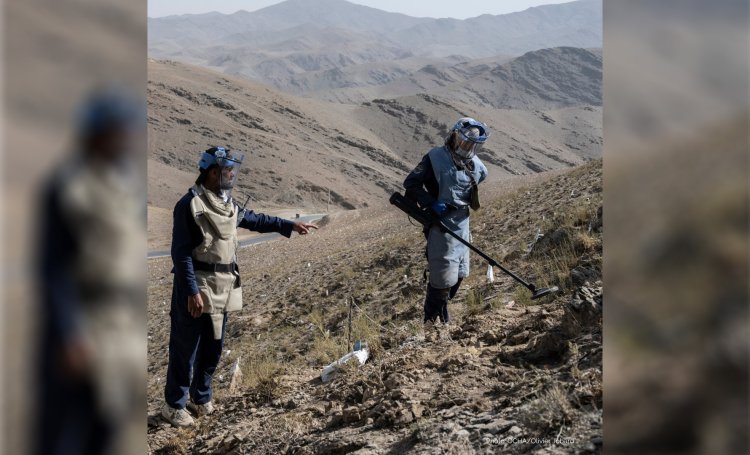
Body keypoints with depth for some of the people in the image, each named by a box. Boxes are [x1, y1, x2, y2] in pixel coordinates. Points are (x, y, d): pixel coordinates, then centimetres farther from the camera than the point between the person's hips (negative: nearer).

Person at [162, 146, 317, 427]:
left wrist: (290, 226, 22)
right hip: (197, 288, -8)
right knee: (185, 348, 1)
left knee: (213, 347, 17)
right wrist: (192, 291, -21)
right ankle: (174, 405, 12)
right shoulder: (190, 204, -15)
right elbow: (181, 252, -17)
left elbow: (256, 220, 26)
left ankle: (200, 397, 32)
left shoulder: (228, 204, 9)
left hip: (224, 288, 8)